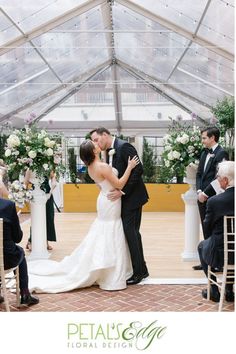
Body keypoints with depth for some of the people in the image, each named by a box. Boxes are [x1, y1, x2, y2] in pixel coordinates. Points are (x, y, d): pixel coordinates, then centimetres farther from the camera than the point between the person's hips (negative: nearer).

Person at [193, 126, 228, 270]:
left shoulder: (221, 153, -10)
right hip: (203, 198, 7)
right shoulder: (204, 153, 14)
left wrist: (205, 193, -14)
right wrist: (199, 191, 0)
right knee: (206, 230, 11)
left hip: (213, 198, -7)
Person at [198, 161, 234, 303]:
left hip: (219, 255, -4)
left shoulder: (214, 201, -21)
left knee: (202, 245, 30)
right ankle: (229, 291, 36)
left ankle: (214, 291, 29)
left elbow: (208, 228, -6)